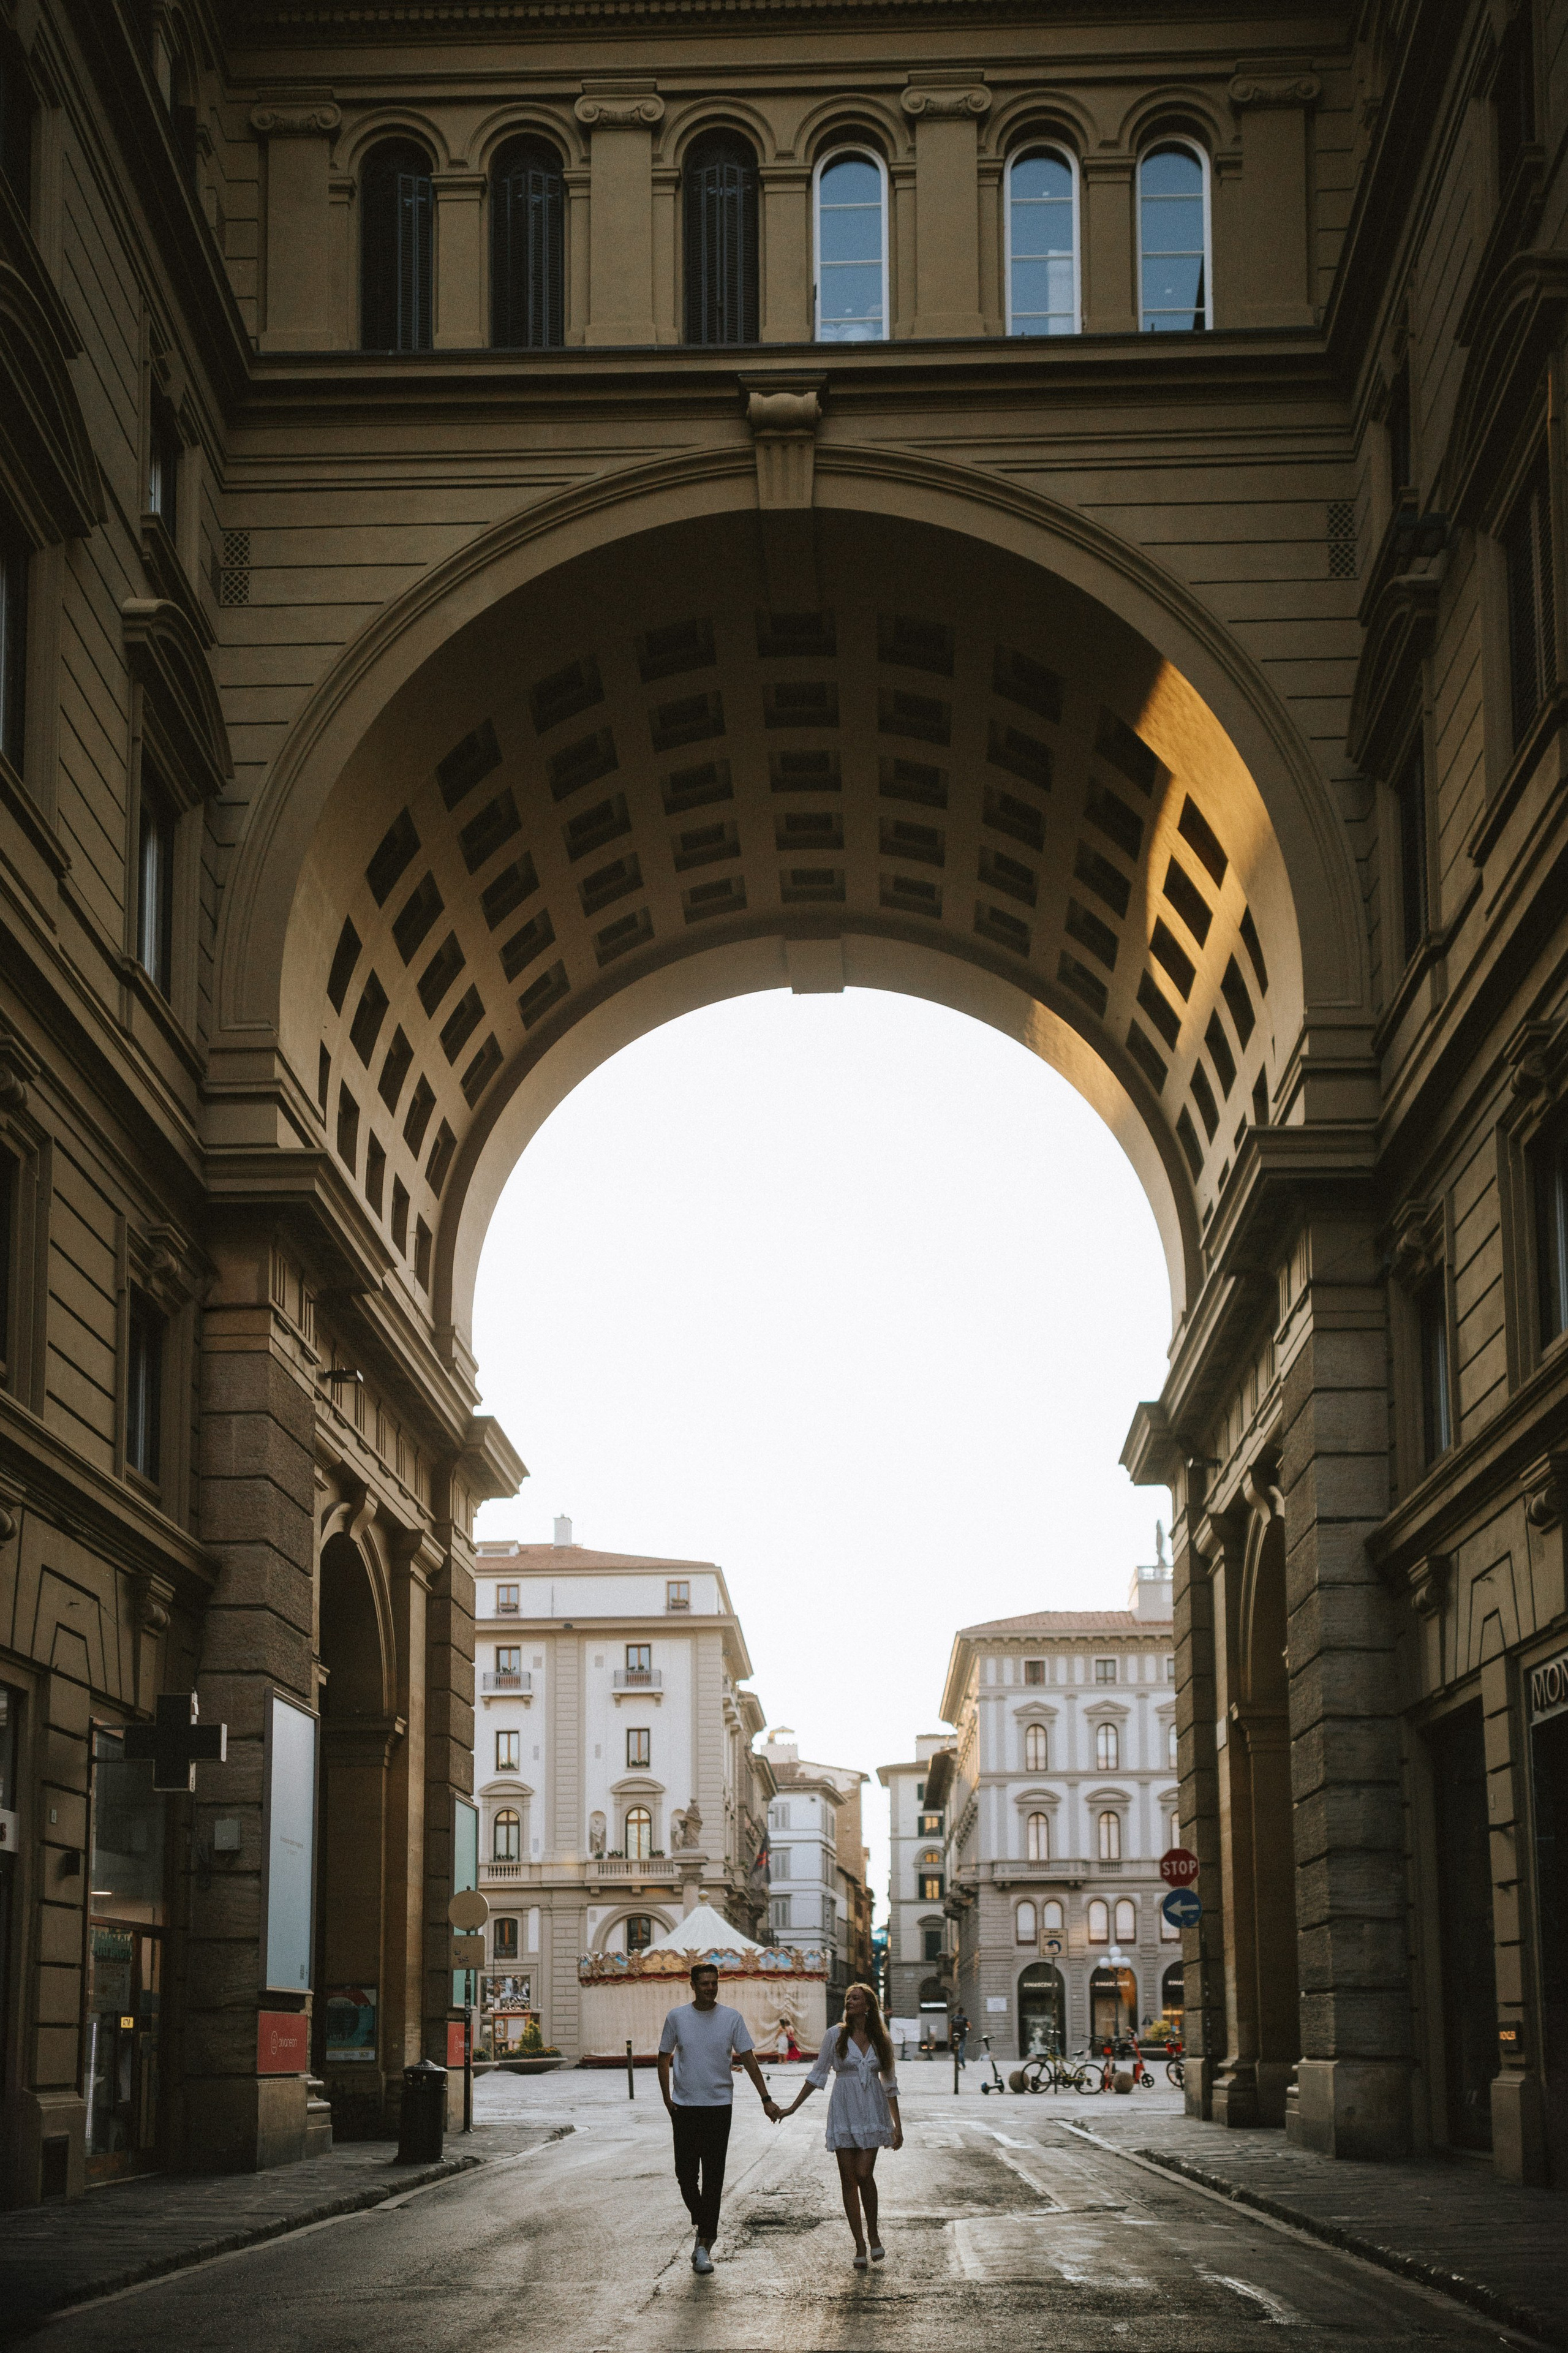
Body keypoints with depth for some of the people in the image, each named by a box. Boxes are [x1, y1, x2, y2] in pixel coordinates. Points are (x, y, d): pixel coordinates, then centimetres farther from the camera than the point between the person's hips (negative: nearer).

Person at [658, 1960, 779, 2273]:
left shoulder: (732, 2018, -1)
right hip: (684, 2107, 1)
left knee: (713, 2177, -4)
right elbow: (664, 2059, 10)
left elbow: (749, 2059, 2)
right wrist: (667, 2097, 0)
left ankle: (704, 2246, -1)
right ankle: (703, 2228, 27)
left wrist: (765, 2099, -3)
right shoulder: (677, 2018, 1)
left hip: (718, 2106, -1)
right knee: (686, 2174, 2)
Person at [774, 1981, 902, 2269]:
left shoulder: (880, 2040, 5)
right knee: (848, 2179, -2)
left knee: (864, 2173, -13)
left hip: (873, 2113, 0)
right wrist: (793, 2107, 4)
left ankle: (873, 2231, 8)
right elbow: (818, 2075, 7)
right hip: (844, 2112, 0)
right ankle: (860, 2245, 5)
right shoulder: (835, 2035, 1)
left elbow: (890, 2084, 11)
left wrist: (897, 2124, 9)